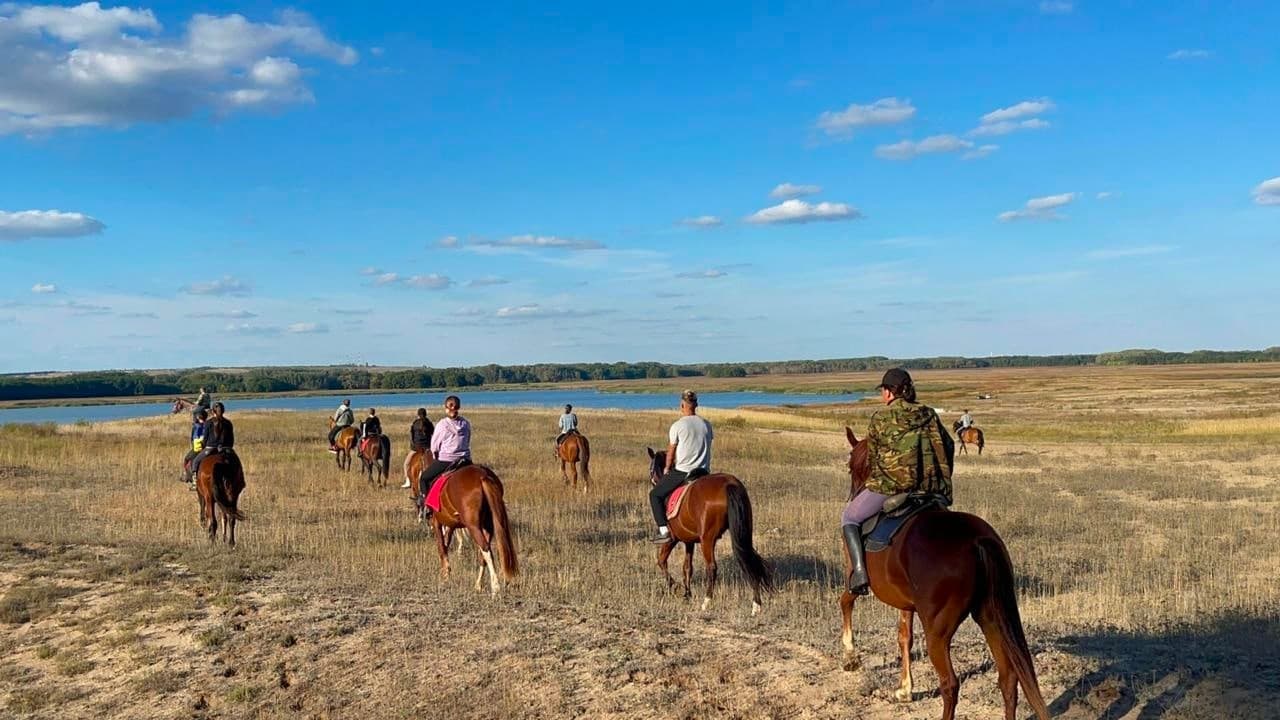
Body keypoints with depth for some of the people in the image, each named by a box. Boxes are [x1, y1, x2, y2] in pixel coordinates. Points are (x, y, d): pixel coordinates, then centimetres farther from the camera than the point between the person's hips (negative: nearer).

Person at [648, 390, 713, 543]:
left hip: (682, 472, -5)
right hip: (704, 472, 5)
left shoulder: (677, 425, -9)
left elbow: (671, 451, -1)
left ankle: (664, 530, -3)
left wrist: (667, 468, 15)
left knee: (655, 495, 8)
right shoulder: (706, 424, 5)